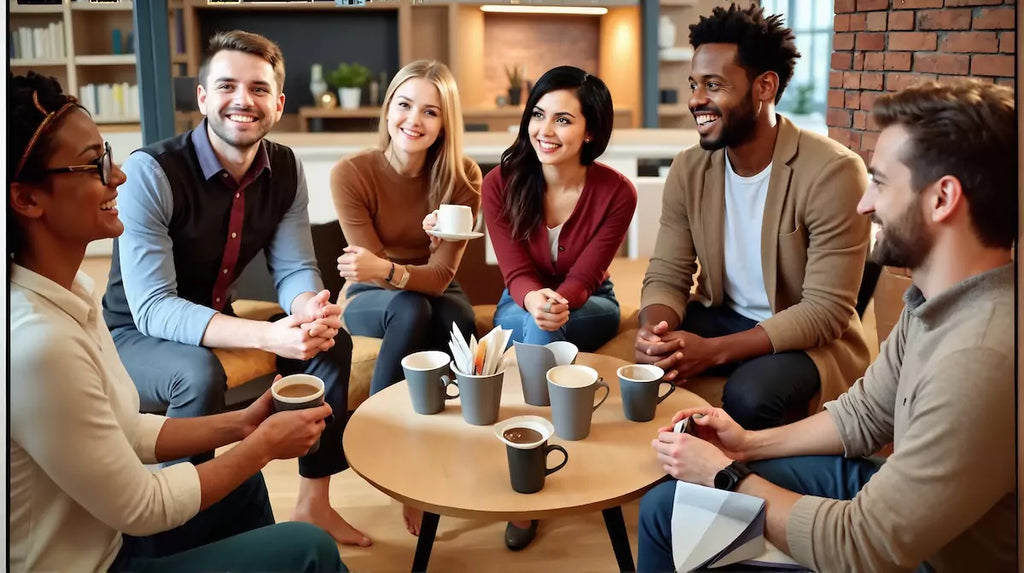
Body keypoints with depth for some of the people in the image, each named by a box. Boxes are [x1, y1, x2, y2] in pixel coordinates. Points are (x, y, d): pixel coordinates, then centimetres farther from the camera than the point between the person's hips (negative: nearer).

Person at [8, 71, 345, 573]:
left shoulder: (71, 291, -3)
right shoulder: (37, 344, -32)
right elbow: (141, 509, -22)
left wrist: (238, 426, 0)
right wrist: (263, 445, -12)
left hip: (101, 532, 9)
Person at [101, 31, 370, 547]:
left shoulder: (286, 170, -7)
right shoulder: (149, 172, -26)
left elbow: (295, 269, -5)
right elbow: (152, 309, -30)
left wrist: (310, 310, -31)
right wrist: (269, 335, -43)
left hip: (214, 322, 6)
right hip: (134, 338, -6)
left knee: (332, 341, -9)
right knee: (200, 373, -35)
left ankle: (313, 502, 4)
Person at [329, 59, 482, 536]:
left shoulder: (462, 177, -14)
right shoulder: (351, 173, -18)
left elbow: (440, 276, -21)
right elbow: (374, 272, -16)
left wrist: (386, 269, -40)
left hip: (436, 293, 1)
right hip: (369, 299, -1)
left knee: (456, 319, -33)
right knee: (411, 309, -35)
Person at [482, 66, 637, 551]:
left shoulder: (616, 193, -20)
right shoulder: (501, 183, -17)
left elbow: (581, 279, -20)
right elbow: (516, 272, -19)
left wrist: (557, 303, -44)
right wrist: (535, 300, -44)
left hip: (590, 305, -1)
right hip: (520, 305, 1)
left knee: (545, 332, -34)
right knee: (535, 325, -35)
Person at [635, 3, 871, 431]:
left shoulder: (832, 172, -22)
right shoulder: (688, 169, -5)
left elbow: (826, 311, -24)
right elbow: (667, 275, -3)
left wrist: (713, 351, -33)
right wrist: (653, 330, -28)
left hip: (809, 338, -4)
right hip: (723, 317, 5)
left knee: (749, 396, -32)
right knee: (650, 360, -21)